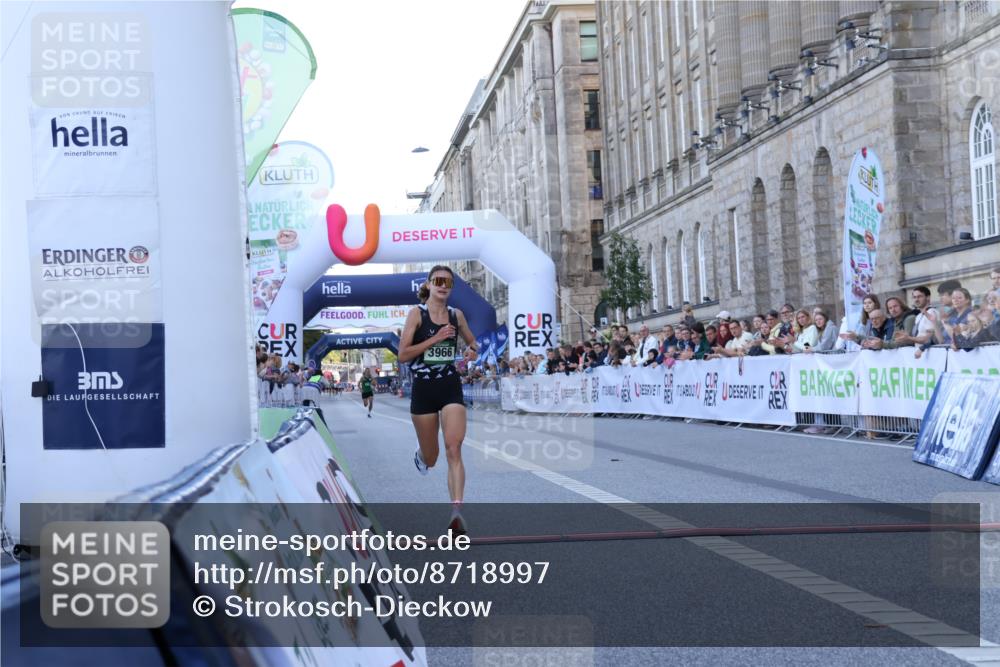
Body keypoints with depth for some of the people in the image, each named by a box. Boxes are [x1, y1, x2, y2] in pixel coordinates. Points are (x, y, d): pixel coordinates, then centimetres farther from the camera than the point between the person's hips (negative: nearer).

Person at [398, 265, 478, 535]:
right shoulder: (417, 313, -5)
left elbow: (472, 341, 24)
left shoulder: (456, 315, 6)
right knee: (430, 459, 12)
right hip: (423, 389, -1)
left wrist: (472, 350, 0)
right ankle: (421, 454, 51)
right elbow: (402, 354, -11)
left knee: (454, 449, -16)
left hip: (451, 388, 1)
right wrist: (435, 338, -18)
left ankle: (457, 512, -22)